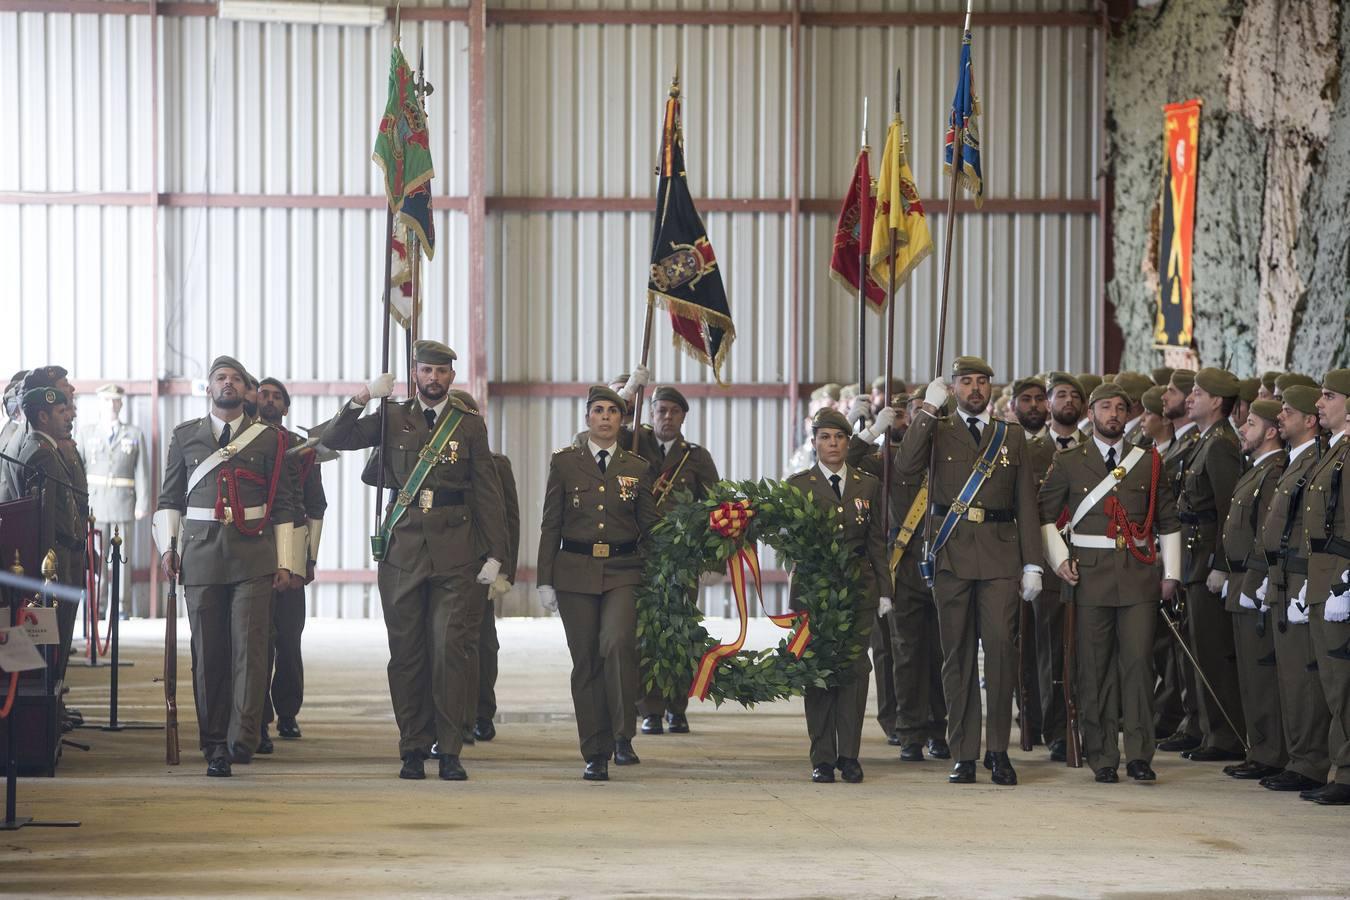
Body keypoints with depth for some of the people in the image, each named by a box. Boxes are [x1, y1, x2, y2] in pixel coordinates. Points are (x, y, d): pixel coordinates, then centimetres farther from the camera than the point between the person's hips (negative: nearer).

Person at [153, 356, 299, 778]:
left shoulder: (269, 438, 9)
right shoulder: (185, 436, 13)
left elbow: (283, 504, 9)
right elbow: (170, 498, 15)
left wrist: (284, 561, 4)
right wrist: (167, 546, 2)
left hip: (253, 553, -1)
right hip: (201, 552, 1)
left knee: (249, 646, -11)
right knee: (208, 652, 1)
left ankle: (242, 739, -16)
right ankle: (214, 746, 5)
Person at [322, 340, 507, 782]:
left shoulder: (470, 425, 9)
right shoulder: (392, 418, 10)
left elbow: (487, 493, 8)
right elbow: (334, 439, 0)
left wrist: (493, 554, 2)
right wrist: (363, 397, -12)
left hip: (454, 550, -1)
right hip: (402, 547, 1)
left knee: (450, 649, -7)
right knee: (406, 653, 2)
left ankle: (449, 750, -3)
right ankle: (413, 749, 8)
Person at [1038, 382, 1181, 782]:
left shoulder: (1148, 462, 12)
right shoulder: (1068, 462, 7)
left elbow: (1168, 520, 15)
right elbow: (1045, 515, 11)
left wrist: (1170, 573, 8)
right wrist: (1059, 558, -2)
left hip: (1140, 574, 1)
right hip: (1090, 575, -1)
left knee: (1138, 661, -6)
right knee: (1094, 668, 0)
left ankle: (1139, 755, -1)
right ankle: (1102, 759, 5)